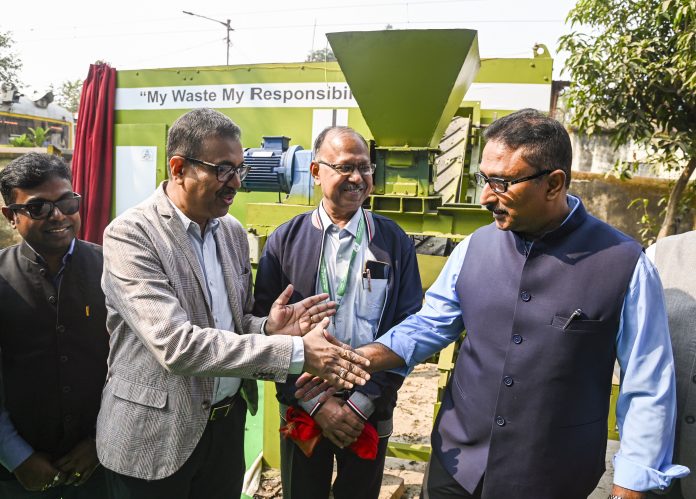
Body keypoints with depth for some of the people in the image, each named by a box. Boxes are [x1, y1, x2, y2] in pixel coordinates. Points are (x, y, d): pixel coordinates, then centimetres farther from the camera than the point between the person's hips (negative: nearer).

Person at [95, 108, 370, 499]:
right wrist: (296, 350, -27)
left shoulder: (234, 231, 3)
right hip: (155, 437, -5)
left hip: (229, 421, 5)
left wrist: (268, 328, -13)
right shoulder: (130, 233, -18)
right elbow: (175, 345, -27)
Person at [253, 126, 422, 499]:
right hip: (303, 411, 0)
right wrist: (315, 402, -11)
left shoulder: (395, 242, -4)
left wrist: (364, 402, -10)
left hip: (371, 413, 1)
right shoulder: (284, 241, -4)